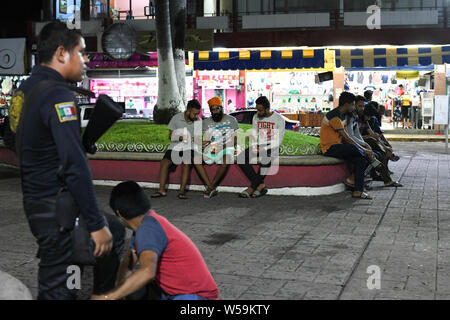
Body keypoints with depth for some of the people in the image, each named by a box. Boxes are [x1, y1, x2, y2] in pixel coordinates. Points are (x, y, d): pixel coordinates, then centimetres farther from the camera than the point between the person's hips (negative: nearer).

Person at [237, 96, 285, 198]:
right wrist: (254, 146, -9)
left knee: (266, 159, -39)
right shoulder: (256, 118, 7)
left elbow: (278, 141, -10)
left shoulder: (279, 119, -8)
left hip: (272, 148, -5)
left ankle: (252, 187, -25)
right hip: (260, 146, 5)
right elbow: (253, 135, 12)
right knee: (240, 158, -22)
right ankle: (260, 184, -23)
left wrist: (264, 149, -20)